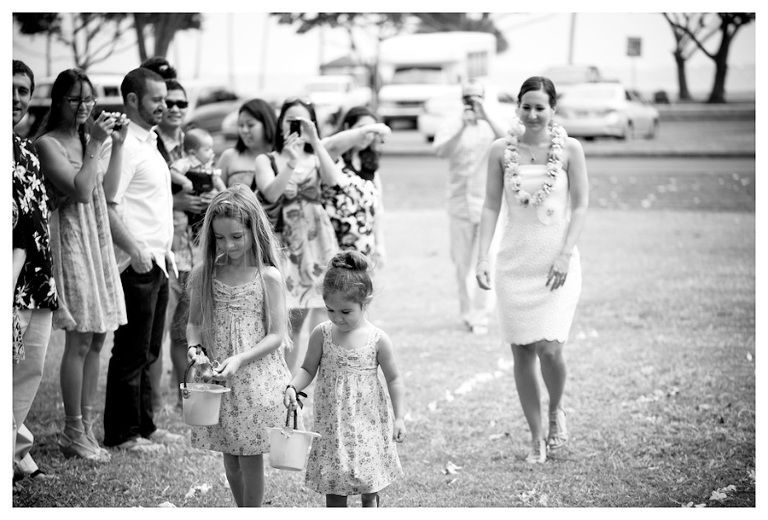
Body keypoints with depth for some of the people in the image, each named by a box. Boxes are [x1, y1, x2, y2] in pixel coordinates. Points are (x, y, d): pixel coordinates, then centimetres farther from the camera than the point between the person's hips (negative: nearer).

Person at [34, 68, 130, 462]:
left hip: (98, 241, 8)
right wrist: (96, 145, -15)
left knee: (96, 340, 8)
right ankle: (73, 434, 1)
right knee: (80, 341, -7)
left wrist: (117, 145, 5)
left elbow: (108, 191, 10)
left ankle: (86, 426, 14)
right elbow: (80, 190, -17)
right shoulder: (48, 143, -9)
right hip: (72, 241, -8)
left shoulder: (87, 139, 14)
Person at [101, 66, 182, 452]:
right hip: (136, 264, -10)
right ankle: (121, 433, 5)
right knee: (131, 353, -2)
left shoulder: (148, 142, 16)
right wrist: (136, 250, -25)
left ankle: (144, 425, 24)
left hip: (155, 262, 10)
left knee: (148, 351, 16)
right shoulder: (122, 145, -15)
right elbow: (106, 205, -23)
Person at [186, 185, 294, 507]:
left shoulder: (268, 277, -9)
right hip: (217, 380, 4)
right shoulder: (204, 275, 1)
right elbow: (194, 323, 10)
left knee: (251, 456, 2)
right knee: (229, 456, 13)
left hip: (255, 377, -3)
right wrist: (194, 346, -11)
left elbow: (277, 335, -9)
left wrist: (239, 359, -20)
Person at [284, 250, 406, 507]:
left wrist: (399, 417, -4)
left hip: (368, 425, -1)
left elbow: (393, 380, 0)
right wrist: (293, 387, -13)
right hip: (332, 425, 2)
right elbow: (308, 369, 6)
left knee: (369, 490, 5)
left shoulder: (378, 340, -8)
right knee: (334, 490, 7)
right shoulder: (322, 335, -4)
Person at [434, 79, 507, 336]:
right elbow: (441, 151, -16)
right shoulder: (451, 125, 1)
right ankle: (467, 313, 20)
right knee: (462, 264, 7)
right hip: (460, 203, 1)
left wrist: (486, 117, -32)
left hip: (489, 203, -1)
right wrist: (462, 127, -29)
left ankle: (481, 317, -4)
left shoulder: (493, 124, 0)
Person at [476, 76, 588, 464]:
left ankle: (556, 410, 18)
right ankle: (536, 438, 15)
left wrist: (565, 255, -11)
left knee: (549, 348, -14)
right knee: (522, 353, 2)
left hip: (557, 261, -2)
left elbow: (580, 205, -2)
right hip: (515, 261, 2)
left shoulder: (569, 149, -3)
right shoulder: (501, 151, 2)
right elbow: (491, 207, 5)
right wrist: (482, 257, -3)